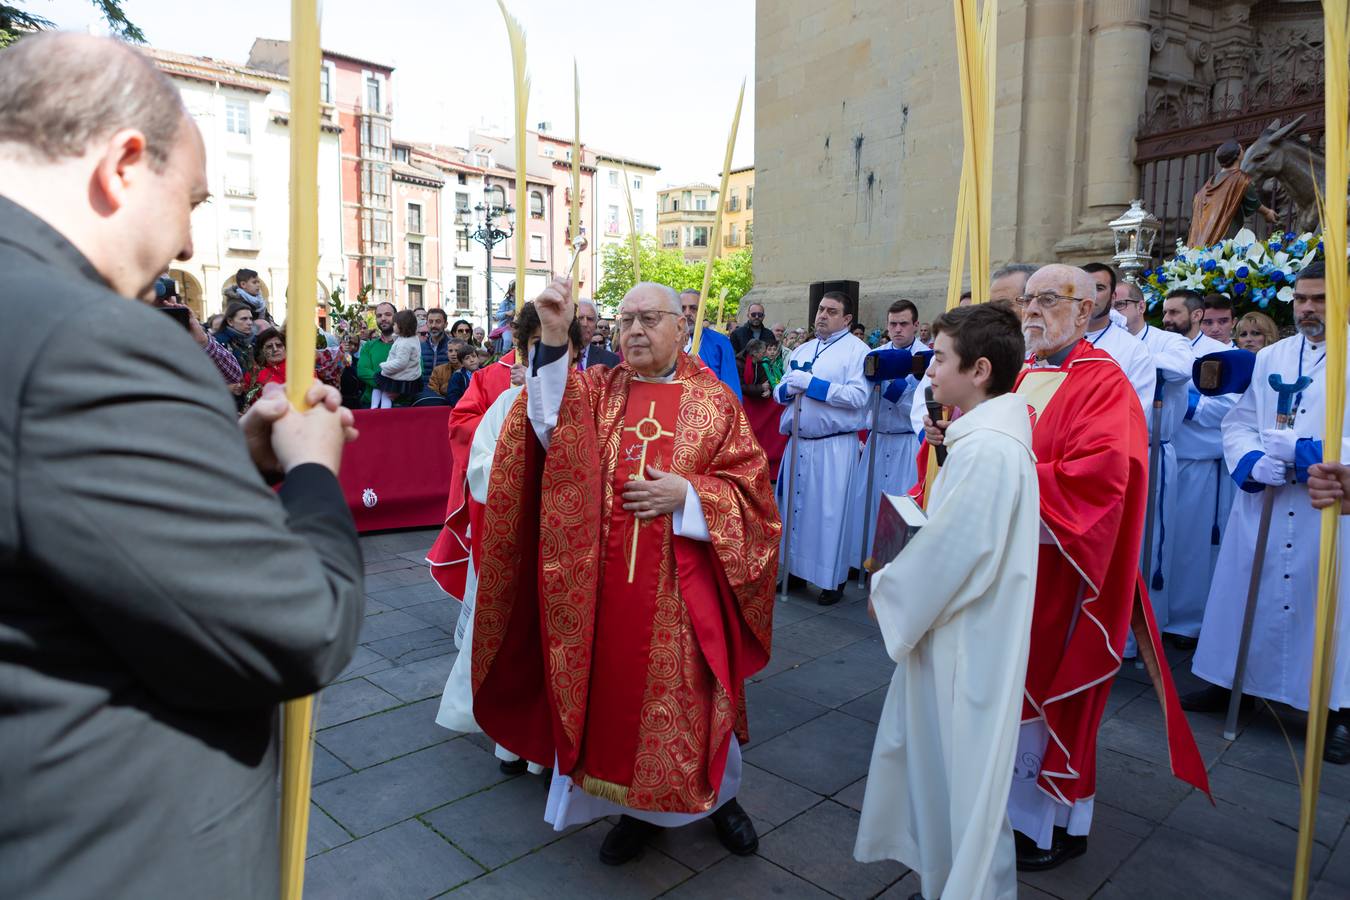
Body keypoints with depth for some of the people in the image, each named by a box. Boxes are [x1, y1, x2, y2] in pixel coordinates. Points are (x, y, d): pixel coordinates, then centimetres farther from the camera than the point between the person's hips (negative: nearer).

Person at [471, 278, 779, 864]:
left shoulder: (715, 401, 1)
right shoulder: (597, 390, 6)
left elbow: (750, 489, -1)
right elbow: (554, 425, -16)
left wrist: (687, 494, -16)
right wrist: (553, 338, -26)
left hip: (681, 593, -2)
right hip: (605, 587, 2)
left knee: (690, 696, 9)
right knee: (613, 693, 11)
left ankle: (719, 795, 37)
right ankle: (637, 807, 34)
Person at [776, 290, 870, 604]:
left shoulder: (857, 350, -4)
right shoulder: (801, 350, 16)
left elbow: (858, 396, -17)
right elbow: (779, 393, 17)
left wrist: (812, 384, -17)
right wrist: (789, 387, -7)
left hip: (834, 447, -6)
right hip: (798, 443, 6)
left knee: (830, 511, -2)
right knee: (795, 507, 11)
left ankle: (834, 580, 10)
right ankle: (794, 568, 24)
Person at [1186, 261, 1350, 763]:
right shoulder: (1270, 358, 13)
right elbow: (1238, 422, 9)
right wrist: (1253, 460, -9)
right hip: (1262, 505, 4)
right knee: (1245, 593, 10)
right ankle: (1233, 681, 26)